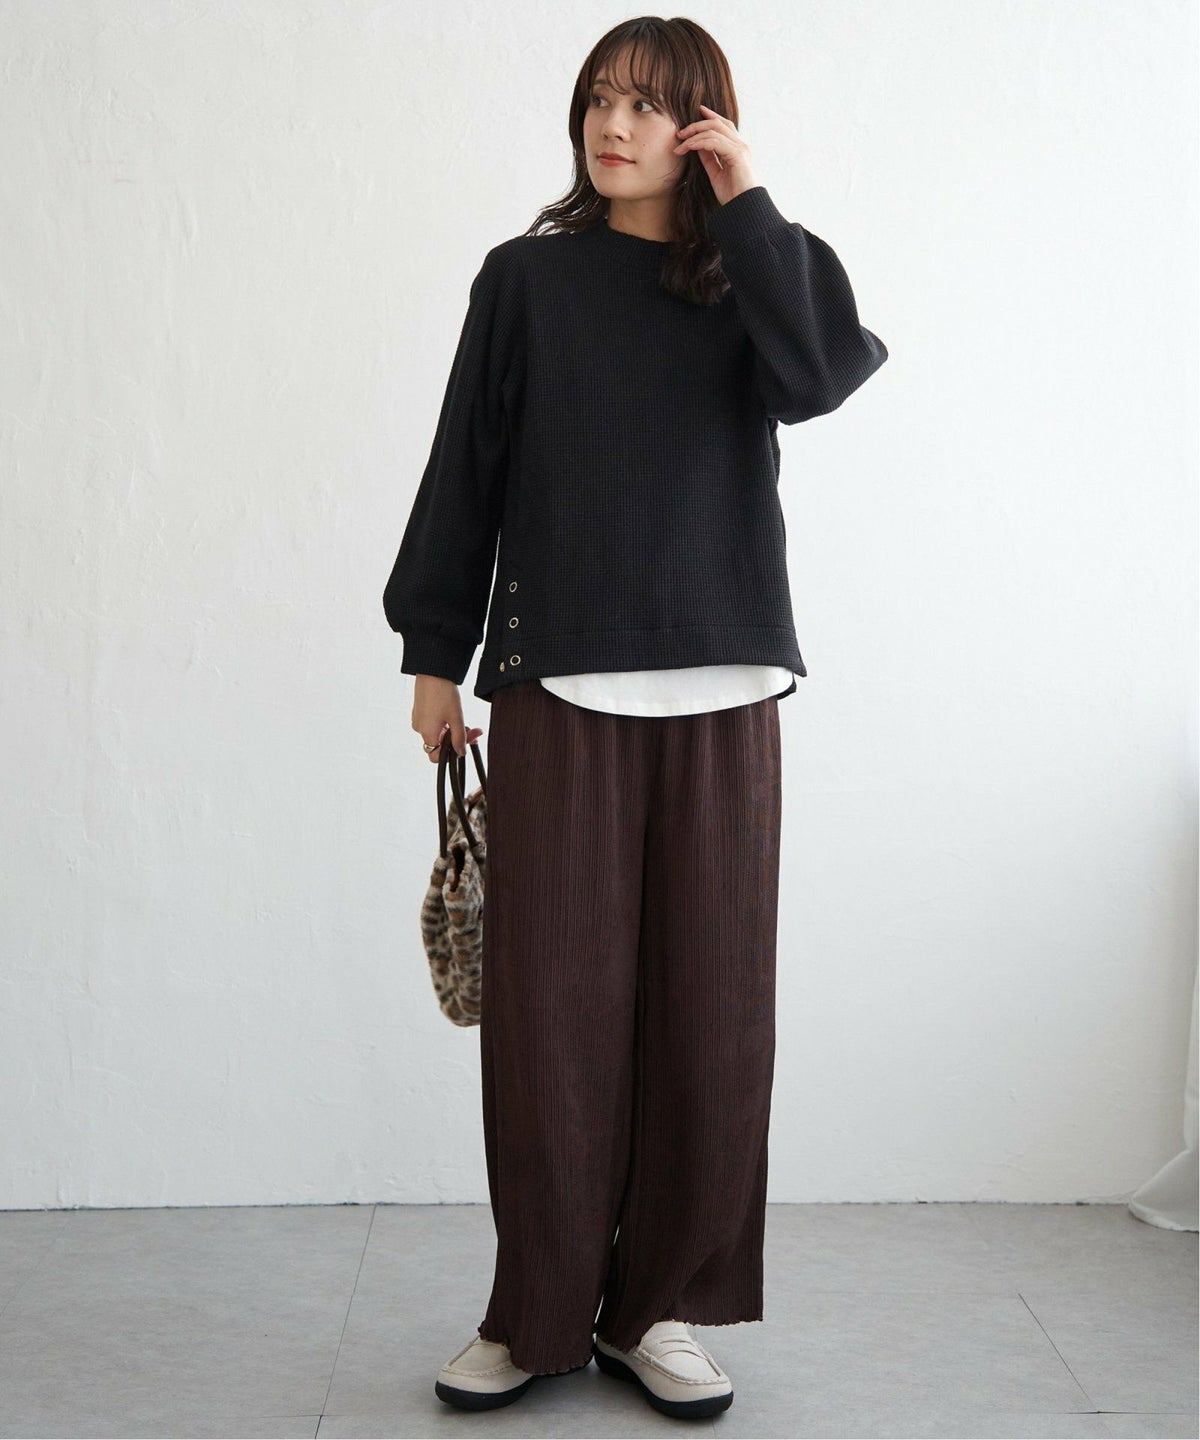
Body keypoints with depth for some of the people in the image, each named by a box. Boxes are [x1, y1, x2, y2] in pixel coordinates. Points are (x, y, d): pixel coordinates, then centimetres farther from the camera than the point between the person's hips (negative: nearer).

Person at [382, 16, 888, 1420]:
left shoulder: (747, 276, 11)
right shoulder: (525, 278, 10)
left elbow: (817, 376, -10)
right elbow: (467, 468, 9)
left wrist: (749, 208, -4)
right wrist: (434, 652, 6)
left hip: (718, 686, 1)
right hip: (554, 680, -1)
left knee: (704, 996, 2)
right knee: (547, 998, -2)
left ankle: (662, 1307, 13)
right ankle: (539, 1313, 10)